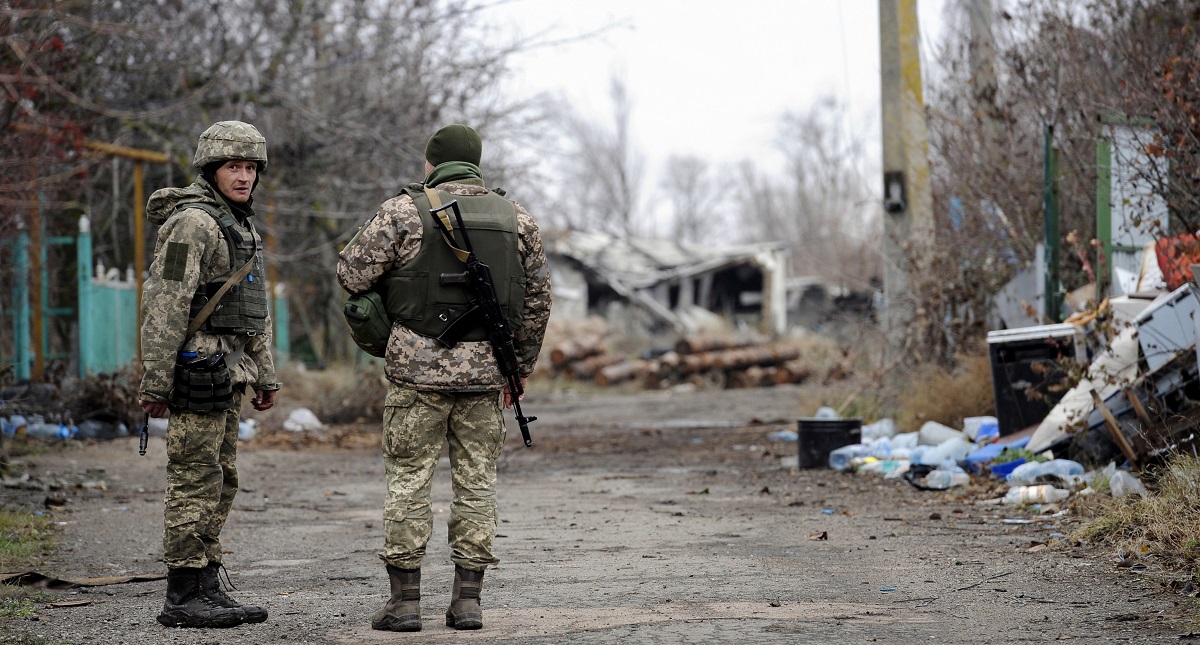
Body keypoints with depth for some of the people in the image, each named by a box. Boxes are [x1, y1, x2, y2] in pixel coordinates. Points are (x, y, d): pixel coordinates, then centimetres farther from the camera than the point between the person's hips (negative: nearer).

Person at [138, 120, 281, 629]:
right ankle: (182, 599, -5)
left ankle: (207, 588, 15)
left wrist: (265, 375, 22)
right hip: (198, 366, -10)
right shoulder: (192, 222, -12)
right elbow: (164, 305, -17)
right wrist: (155, 381, -20)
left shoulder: (240, 225, 18)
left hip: (228, 371, 10)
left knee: (221, 482, 11)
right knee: (196, 482, -8)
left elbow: (256, 309, 25)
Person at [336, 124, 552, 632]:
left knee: (408, 481, 3)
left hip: (418, 368, -3)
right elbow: (537, 299, 11)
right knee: (476, 483, 8)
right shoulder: (516, 219, 8)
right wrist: (521, 364, 20)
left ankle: (404, 601, 2)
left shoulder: (404, 212, -4)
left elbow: (351, 272, -4)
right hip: (485, 372, 3)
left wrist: (388, 286, 17)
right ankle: (467, 600, 7)